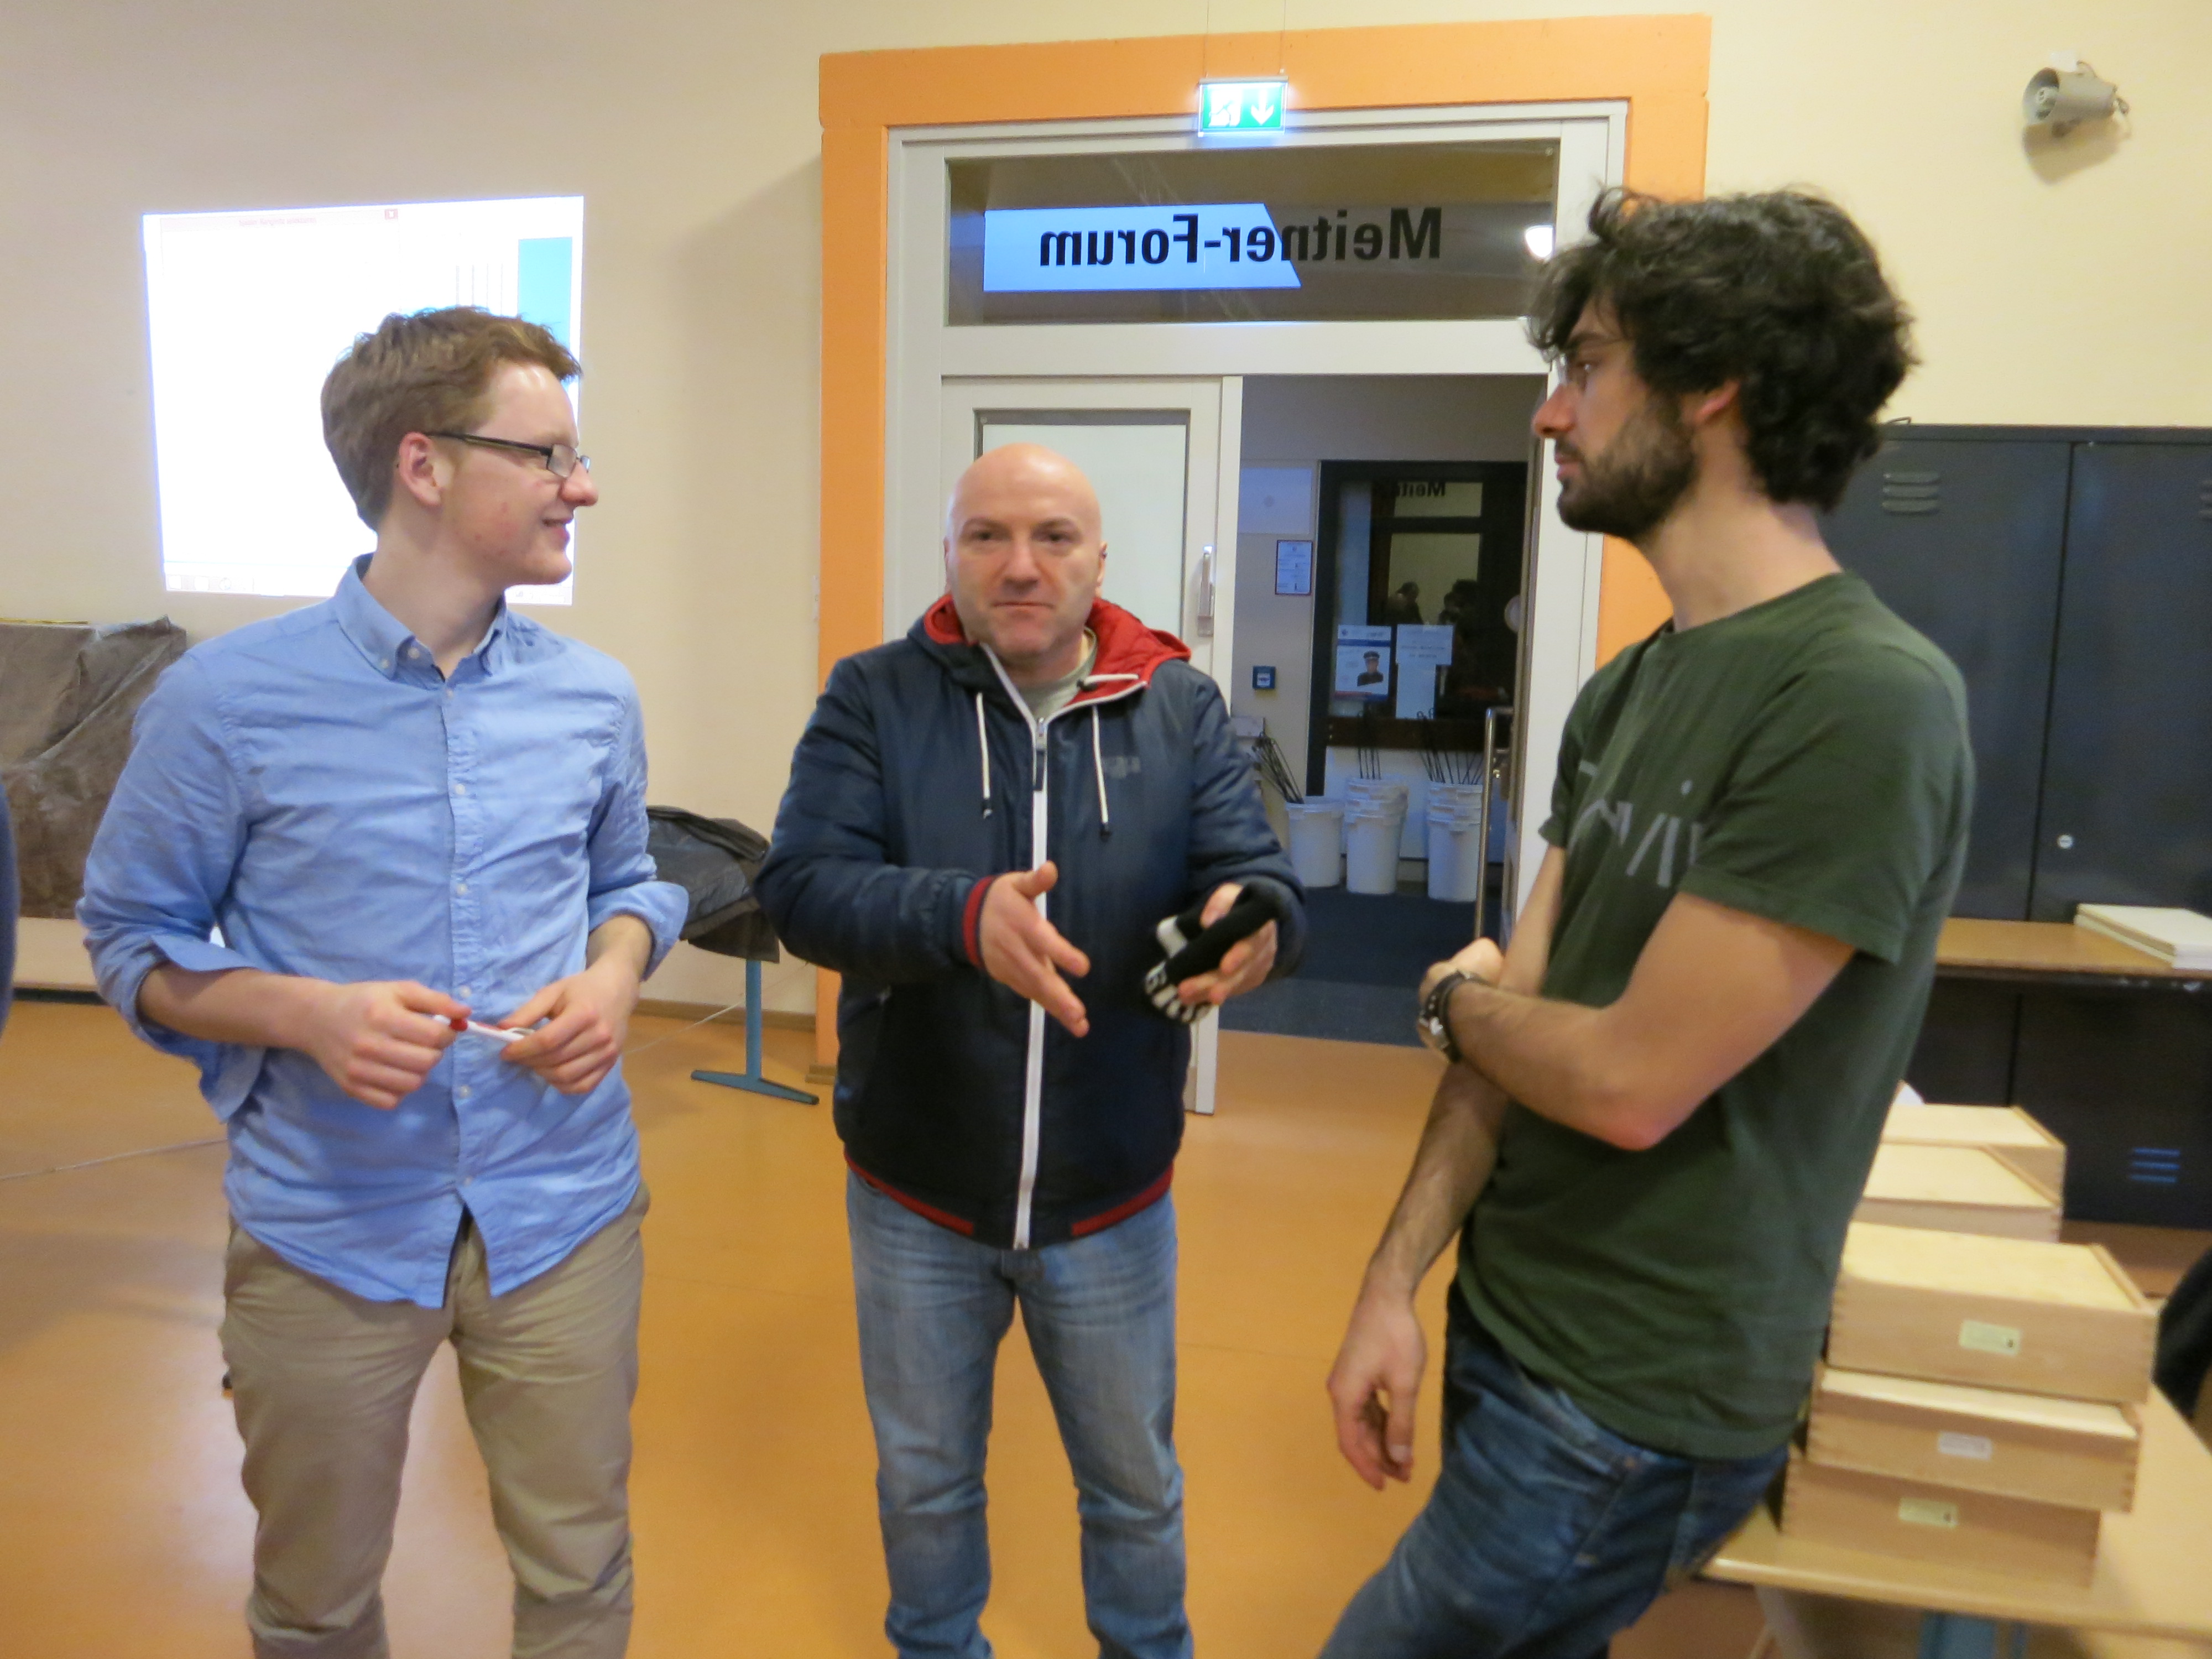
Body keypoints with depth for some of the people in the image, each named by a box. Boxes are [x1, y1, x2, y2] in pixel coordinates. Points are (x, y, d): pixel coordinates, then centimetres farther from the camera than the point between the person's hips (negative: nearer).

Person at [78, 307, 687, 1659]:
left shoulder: (593, 697, -1)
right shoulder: (228, 701, -11)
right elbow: (135, 942, -2)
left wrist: (612, 978, -9)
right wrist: (311, 1015, -20)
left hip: (565, 1213, 2)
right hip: (327, 1229, -2)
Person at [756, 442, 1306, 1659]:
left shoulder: (1179, 707, -4)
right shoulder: (874, 697, -8)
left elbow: (1258, 874, -9)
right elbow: (800, 887, -19)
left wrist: (1256, 923, -34)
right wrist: (962, 916, -38)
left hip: (1112, 1198, 1)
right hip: (915, 1193, 0)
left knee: (1135, 1486, 22)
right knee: (924, 1479, 23)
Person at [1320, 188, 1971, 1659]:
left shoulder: (1864, 701, -23)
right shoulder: (1629, 689, 5)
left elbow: (1628, 1082, -25)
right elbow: (1511, 1027, 3)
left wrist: (1456, 996, -4)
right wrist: (1395, 1283, -1)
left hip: (1633, 1395, -7)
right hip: (1511, 1319, 7)